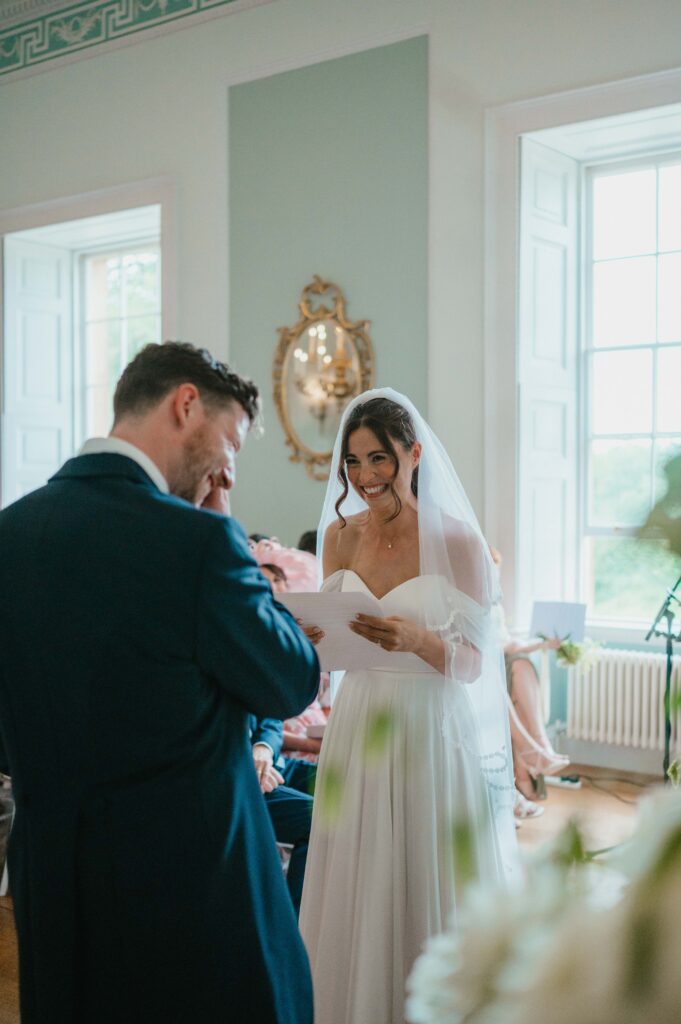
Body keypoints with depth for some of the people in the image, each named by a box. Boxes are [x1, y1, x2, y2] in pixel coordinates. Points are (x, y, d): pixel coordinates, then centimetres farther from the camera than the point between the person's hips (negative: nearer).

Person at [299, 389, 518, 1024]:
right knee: (357, 894, 11)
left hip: (433, 734, -3)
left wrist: (417, 640, -27)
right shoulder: (340, 534, 4)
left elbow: (472, 664, -9)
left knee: (427, 894, 6)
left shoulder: (457, 539, -9)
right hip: (359, 727, 4)